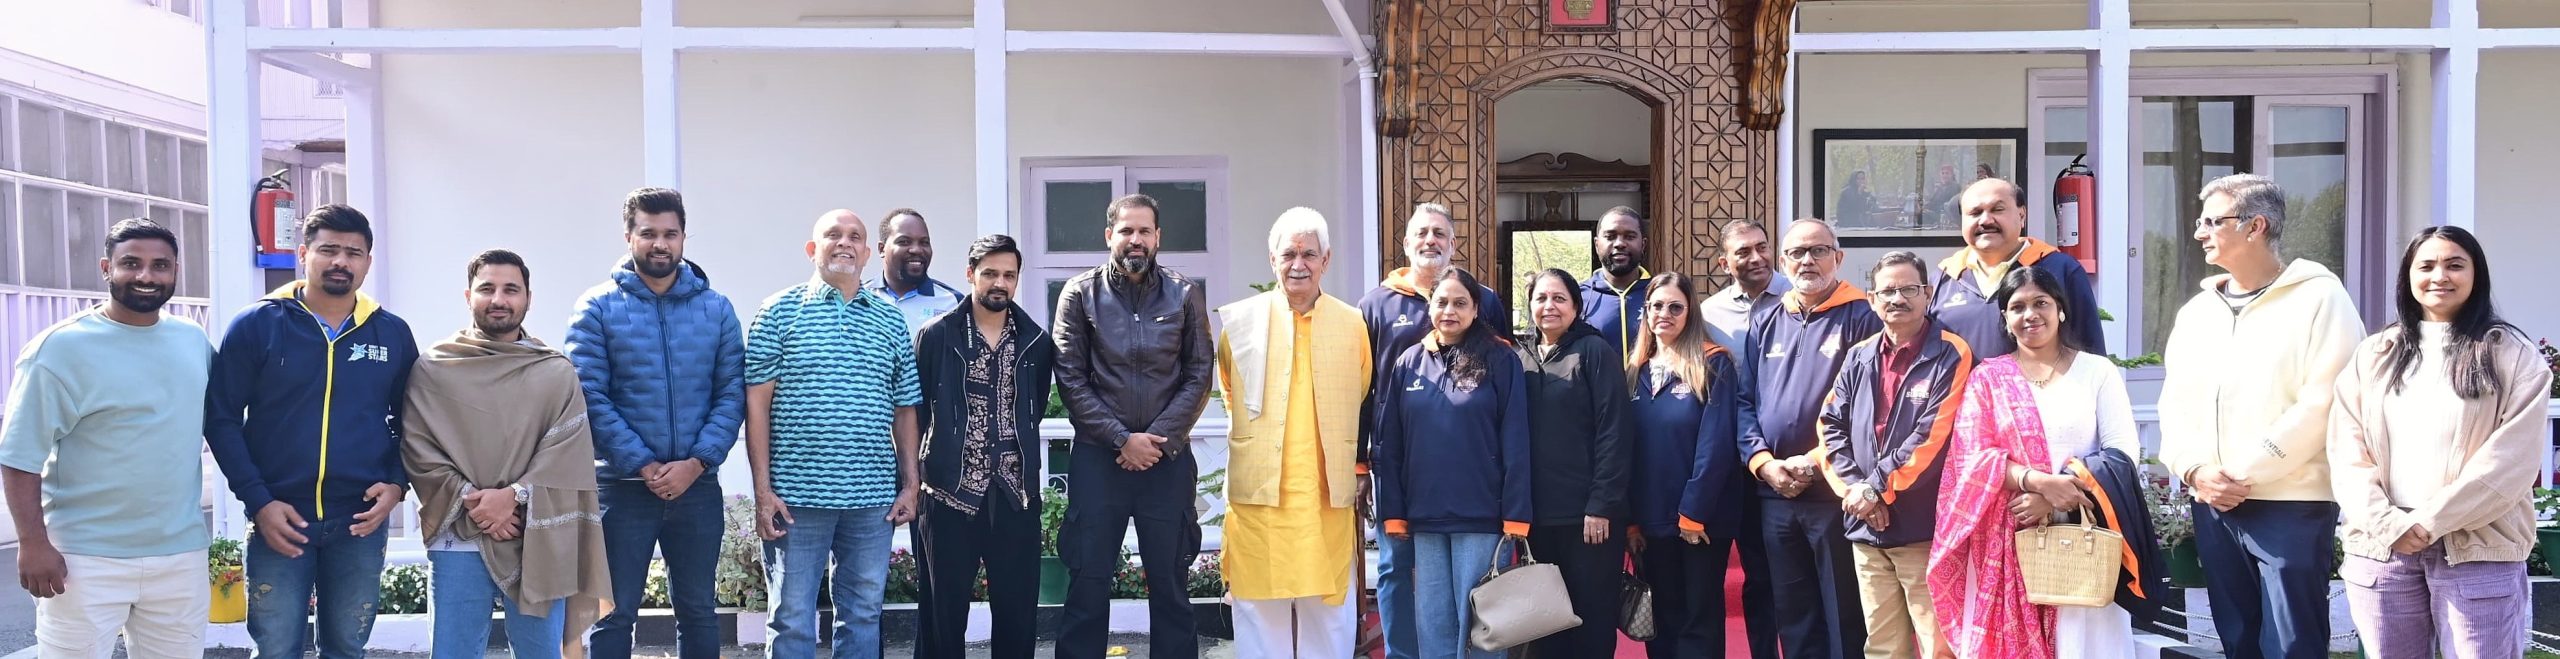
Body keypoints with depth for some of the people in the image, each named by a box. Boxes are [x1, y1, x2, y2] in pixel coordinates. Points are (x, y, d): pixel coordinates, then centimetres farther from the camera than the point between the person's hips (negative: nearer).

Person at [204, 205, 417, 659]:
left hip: (361, 523, 2)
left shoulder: (393, 334, 5)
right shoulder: (256, 325, -2)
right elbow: (221, 418, -2)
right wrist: (258, 502, -10)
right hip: (280, 520, -2)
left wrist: (397, 484, -5)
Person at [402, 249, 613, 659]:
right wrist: (472, 502, -11)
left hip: (538, 543, 0)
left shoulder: (557, 373, 7)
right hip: (458, 540, 0)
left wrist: (515, 495, -15)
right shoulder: (432, 370, 6)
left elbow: (567, 456, -2)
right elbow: (418, 451, 0)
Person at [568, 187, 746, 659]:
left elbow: (733, 393, 0)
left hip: (698, 486, 2)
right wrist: (643, 466, -14)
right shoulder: (597, 307, -1)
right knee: (614, 614, 5)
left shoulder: (716, 309, 5)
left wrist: (696, 463, -12)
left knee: (698, 611, 12)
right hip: (622, 486, -2)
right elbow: (590, 398, -8)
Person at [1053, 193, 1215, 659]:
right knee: (1087, 582, 3)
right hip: (1097, 458, -1)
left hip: (1168, 458, 1)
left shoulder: (1185, 296, 5)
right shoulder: (1080, 294, 1)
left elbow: (1199, 376, 2)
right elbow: (1071, 379, -2)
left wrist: (1158, 439, -9)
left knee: (1171, 582, 7)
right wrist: (1123, 439, -10)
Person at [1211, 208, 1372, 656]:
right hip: (1259, 488, -1)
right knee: (1260, 604, 3)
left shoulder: (1353, 324, 7)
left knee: (1329, 605, 6)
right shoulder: (1238, 320, 3)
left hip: (1327, 492, 1)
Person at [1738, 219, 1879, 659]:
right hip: (1774, 494, 5)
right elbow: (1746, 402, 11)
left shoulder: (1860, 318, -3)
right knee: (1792, 616, 14)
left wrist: (1817, 462, -15)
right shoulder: (1765, 324, 13)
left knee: (1844, 618, 2)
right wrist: (1763, 462, -4)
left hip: (1836, 492, -5)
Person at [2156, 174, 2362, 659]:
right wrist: (2195, 469, -7)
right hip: (2213, 506, 6)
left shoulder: (2319, 297, -4)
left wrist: (2242, 472, -14)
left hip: (2292, 505, -6)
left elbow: (2321, 404, -14)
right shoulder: (2197, 310, 16)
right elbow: (2174, 404, 12)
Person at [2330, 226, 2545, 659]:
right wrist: (2386, 522, -10)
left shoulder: (2512, 354, 3)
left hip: (2478, 551, -2)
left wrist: (2430, 522, -12)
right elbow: (2346, 450, 4)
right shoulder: (2374, 355, 12)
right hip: (2381, 548, 3)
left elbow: (2512, 458, -6)